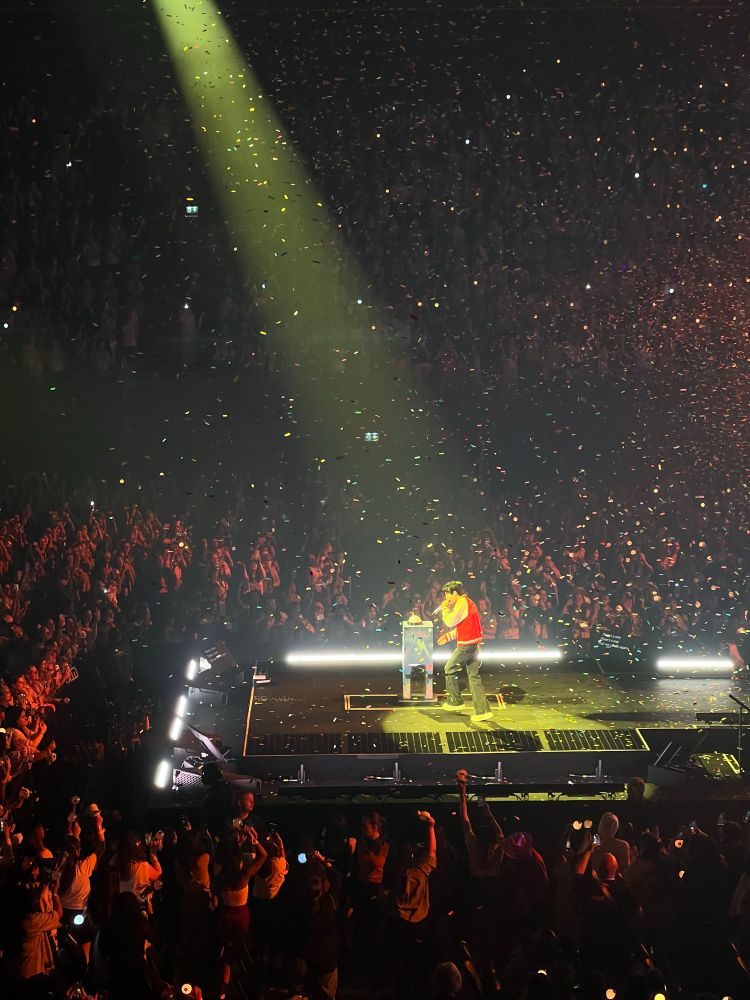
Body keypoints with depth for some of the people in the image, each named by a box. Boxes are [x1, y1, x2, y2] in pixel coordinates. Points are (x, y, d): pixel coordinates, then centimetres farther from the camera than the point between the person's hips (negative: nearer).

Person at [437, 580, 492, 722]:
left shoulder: (462, 602, -12)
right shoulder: (468, 602, 19)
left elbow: (450, 622, -16)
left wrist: (445, 609, 0)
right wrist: (448, 636, 20)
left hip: (466, 645, -9)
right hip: (474, 645, 9)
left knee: (450, 669, 6)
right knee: (474, 676, 7)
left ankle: (455, 701, 13)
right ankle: (483, 711, 2)